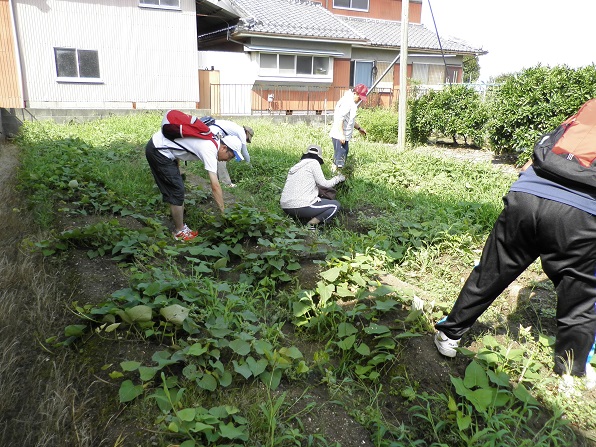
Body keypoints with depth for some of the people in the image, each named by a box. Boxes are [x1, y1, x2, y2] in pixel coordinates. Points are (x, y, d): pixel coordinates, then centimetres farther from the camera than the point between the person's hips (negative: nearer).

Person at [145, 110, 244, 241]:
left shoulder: (210, 140, 7)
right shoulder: (210, 150, -20)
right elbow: (215, 186, -23)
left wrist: (177, 170, 15)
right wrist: (224, 212, -18)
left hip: (157, 144, 10)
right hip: (158, 151, -10)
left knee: (177, 188, 15)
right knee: (177, 192, -4)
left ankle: (180, 225, 25)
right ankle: (180, 232, 9)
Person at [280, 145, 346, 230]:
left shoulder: (296, 166, 19)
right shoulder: (313, 162, -1)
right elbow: (324, 184, -1)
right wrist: (338, 178, 17)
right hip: (301, 206, -8)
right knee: (336, 205, 9)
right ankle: (311, 225, -7)